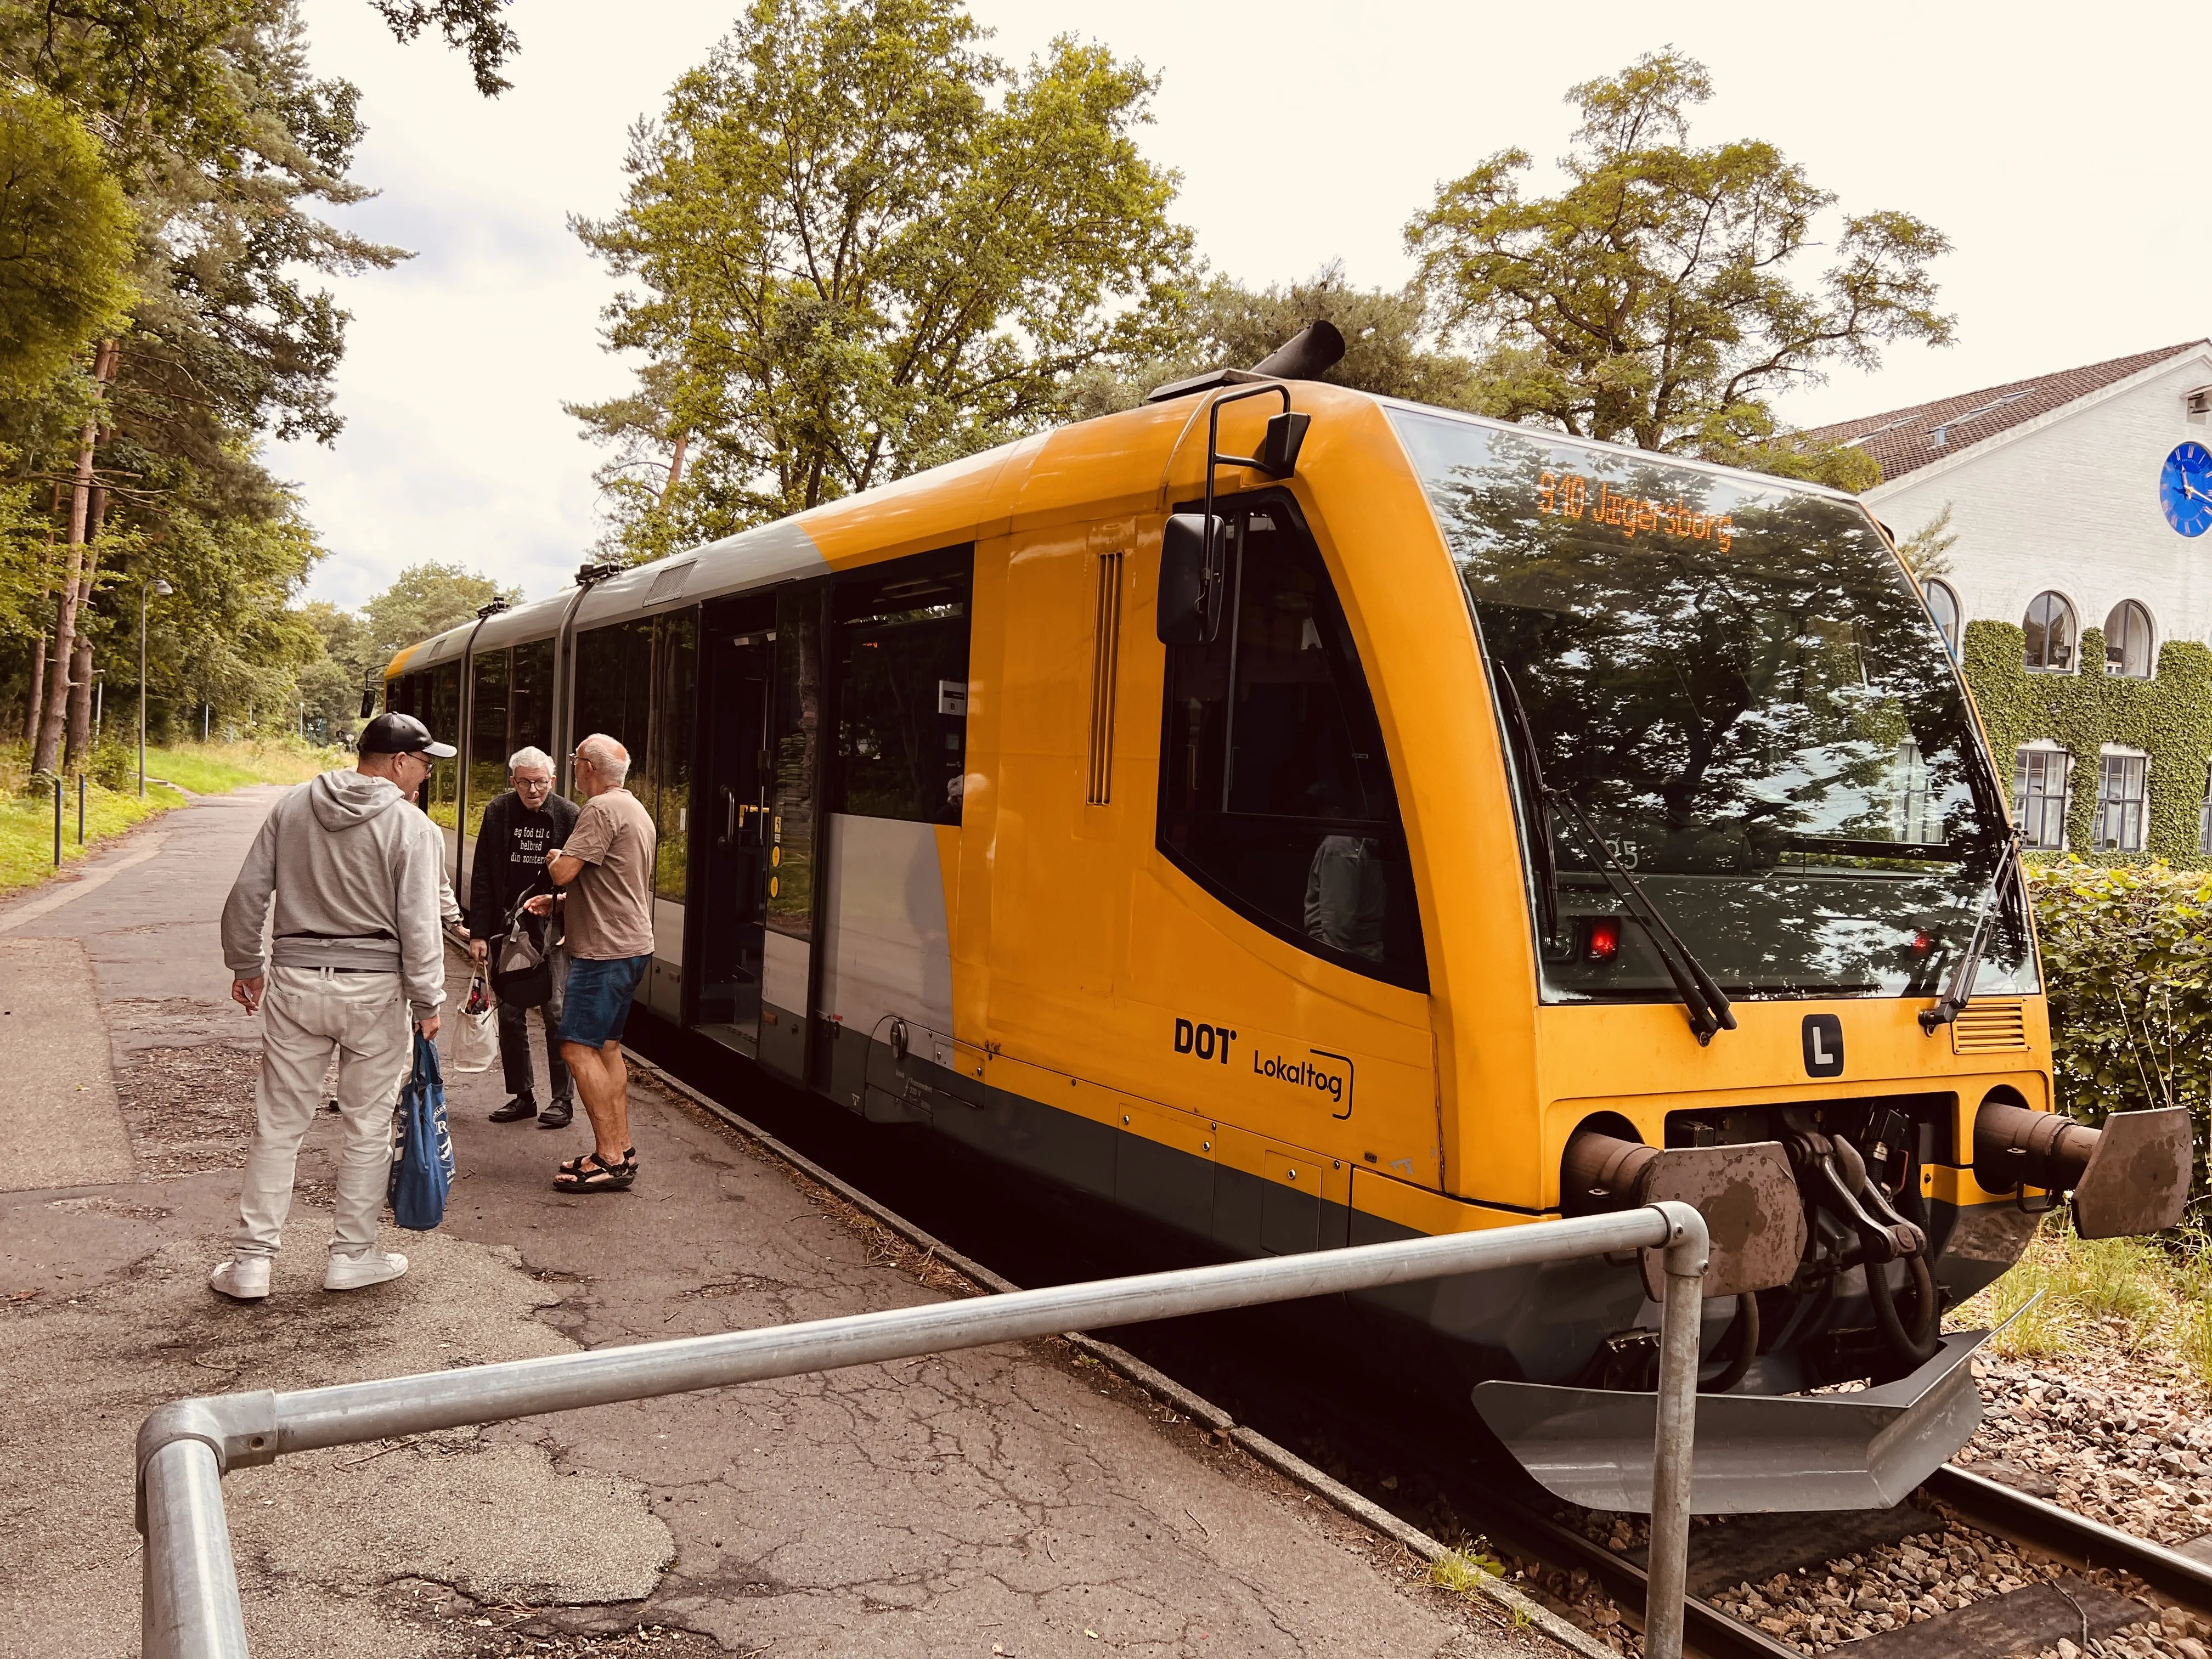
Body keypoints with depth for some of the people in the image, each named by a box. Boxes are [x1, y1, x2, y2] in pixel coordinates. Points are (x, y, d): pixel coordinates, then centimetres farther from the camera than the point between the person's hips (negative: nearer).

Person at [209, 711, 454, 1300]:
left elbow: (247, 894, 5)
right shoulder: (412, 828, -9)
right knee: (368, 1129, 10)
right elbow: (418, 926, -12)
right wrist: (427, 1003, -2)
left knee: (277, 1126, 11)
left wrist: (246, 966, 18)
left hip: (294, 982, 4)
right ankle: (352, 1255, 19)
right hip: (374, 991, -3)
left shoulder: (293, 805, 4)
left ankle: (251, 1261, 15)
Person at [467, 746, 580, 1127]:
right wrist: (479, 933, 0)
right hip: (507, 927, 3)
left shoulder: (569, 815, -5)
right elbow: (482, 878, 4)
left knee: (555, 1010, -5)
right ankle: (522, 1095, 18)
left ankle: (562, 1097, 5)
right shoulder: (498, 813, 2)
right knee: (509, 1013, 8)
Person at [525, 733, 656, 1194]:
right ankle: (621, 1149, 20)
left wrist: (555, 860, 3)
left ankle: (610, 1160, -8)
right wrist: (559, 901, 13)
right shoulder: (635, 810, 18)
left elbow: (564, 871, -21)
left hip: (605, 952, -11)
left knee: (579, 1048, -9)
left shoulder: (602, 809, -16)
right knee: (606, 1048, 15)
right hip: (631, 946, 11)